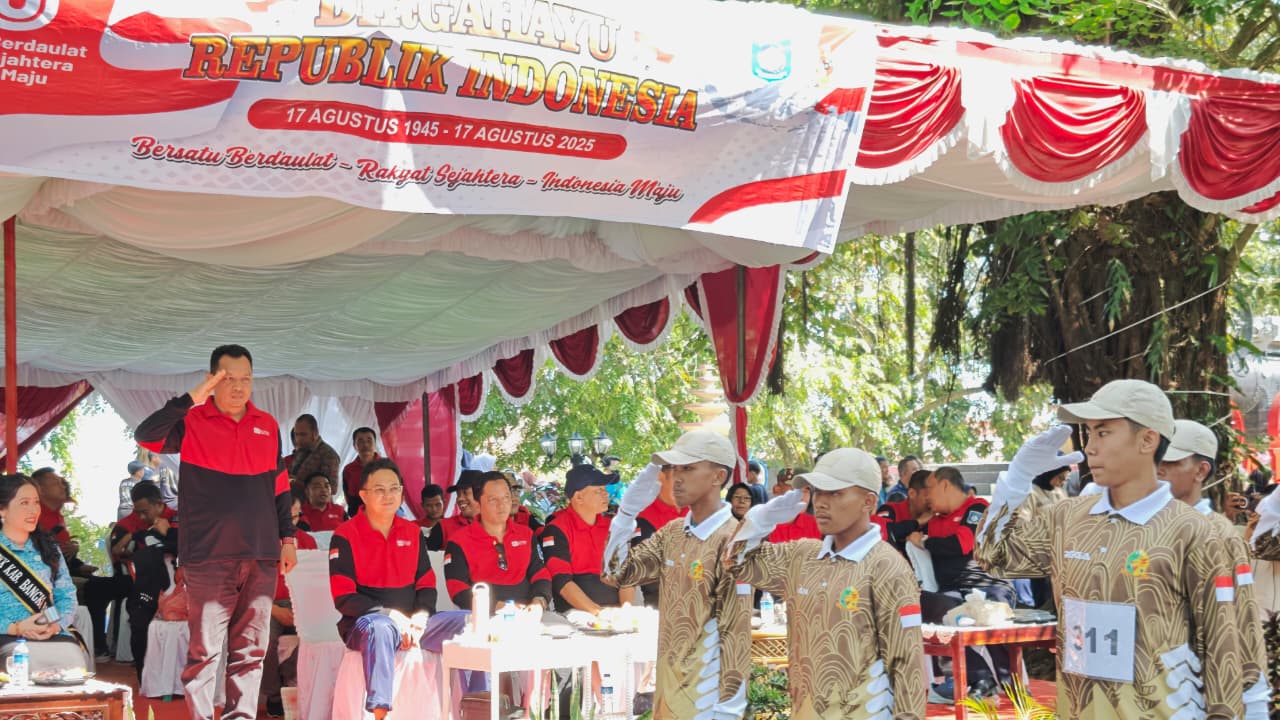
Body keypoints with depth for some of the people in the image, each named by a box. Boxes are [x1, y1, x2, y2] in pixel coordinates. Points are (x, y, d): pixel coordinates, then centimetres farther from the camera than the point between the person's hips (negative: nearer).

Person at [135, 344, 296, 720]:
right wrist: (191, 399, -22)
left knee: (250, 650, 8)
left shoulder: (268, 427, 12)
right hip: (209, 558, -4)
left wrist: (287, 538, 16)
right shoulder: (191, 423, -1)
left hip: (261, 557, 4)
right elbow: (144, 435, -19)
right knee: (205, 650, -5)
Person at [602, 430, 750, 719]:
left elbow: (737, 632, -17)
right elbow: (617, 574, 5)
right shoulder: (671, 533, 6)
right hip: (668, 693, 7)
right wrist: (629, 508, -3)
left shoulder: (732, 541, -16)